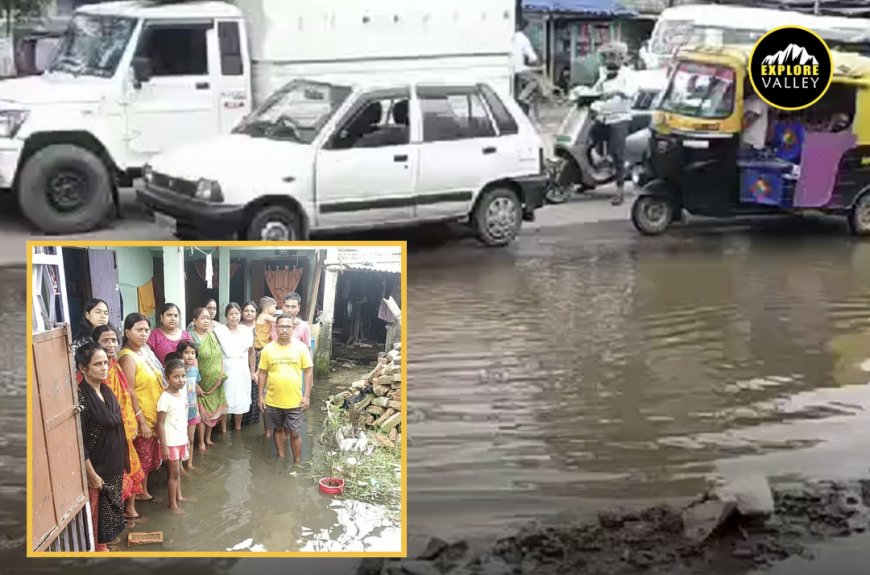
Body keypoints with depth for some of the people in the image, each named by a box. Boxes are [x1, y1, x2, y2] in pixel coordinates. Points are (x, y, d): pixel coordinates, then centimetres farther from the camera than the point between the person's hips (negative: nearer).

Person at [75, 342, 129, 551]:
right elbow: (79, 442, -21)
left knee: (112, 502, 20)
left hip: (114, 463, 8)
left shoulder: (106, 391, 2)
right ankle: (100, 546, 23)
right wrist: (91, 474, -19)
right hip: (97, 466, -8)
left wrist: (122, 461, 14)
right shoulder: (80, 397, -22)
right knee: (98, 507, 7)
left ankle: (110, 535, 38)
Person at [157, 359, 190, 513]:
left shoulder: (183, 393, 2)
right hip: (171, 442, -7)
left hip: (181, 439, 7)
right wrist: (164, 446, -18)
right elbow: (160, 424, -18)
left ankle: (179, 496, 33)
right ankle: (172, 504, 13)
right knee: (174, 472, 2)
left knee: (178, 470, 19)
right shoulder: (165, 398, -21)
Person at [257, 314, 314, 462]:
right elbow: (262, 373, 5)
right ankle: (281, 458, 33)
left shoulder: (301, 347, -6)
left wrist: (307, 396, -7)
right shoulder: (268, 349, -2)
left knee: (294, 433, 5)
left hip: (294, 401, -2)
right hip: (273, 400, 2)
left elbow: (308, 372, -2)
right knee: (278, 430, 17)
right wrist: (261, 396, 2)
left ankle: (297, 463, 19)